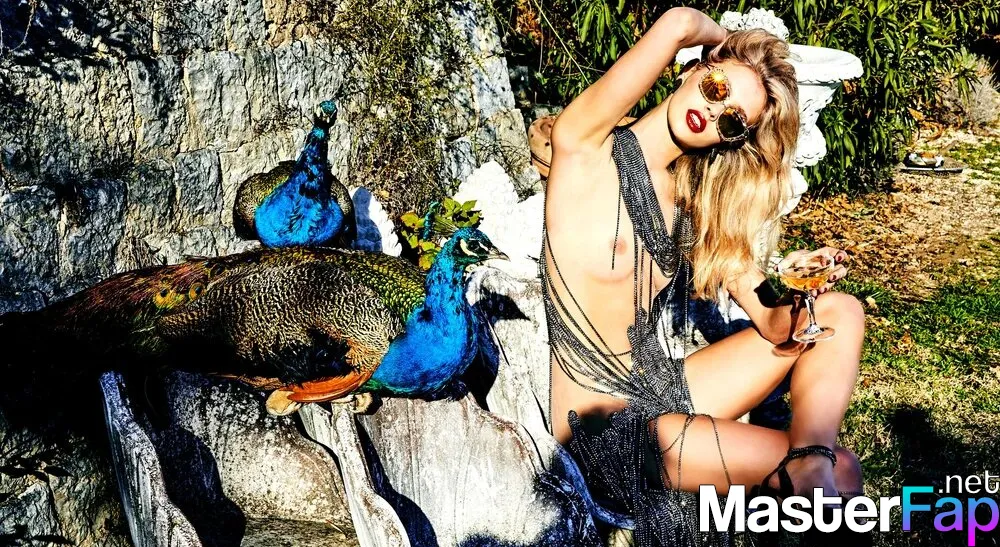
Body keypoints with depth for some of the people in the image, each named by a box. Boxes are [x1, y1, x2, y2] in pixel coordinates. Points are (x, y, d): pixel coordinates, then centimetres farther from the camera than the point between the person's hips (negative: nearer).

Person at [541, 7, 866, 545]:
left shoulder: (696, 198, 8)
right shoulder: (586, 150, -9)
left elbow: (776, 330, 5)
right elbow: (679, 24, -20)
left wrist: (790, 294, -18)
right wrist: (731, 41, 2)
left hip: (668, 395, 8)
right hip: (603, 427, -7)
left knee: (840, 311, 0)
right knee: (842, 471, -24)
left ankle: (809, 461, -21)